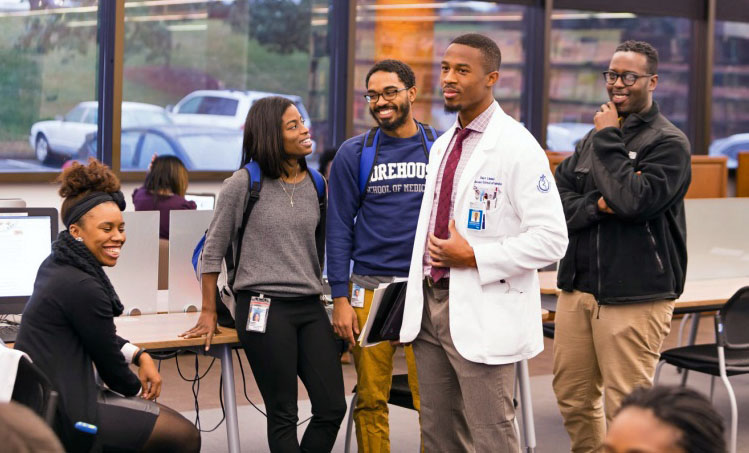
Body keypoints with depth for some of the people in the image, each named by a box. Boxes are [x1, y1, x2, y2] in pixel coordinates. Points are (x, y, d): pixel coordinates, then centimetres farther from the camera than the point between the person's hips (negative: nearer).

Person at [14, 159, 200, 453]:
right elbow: (109, 364, -11)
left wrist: (140, 356, 3)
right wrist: (139, 389, 9)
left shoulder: (57, 265, 8)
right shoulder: (83, 287, -22)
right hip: (61, 416, -10)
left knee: (175, 425, 19)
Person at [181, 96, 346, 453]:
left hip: (309, 306, 5)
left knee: (332, 408, 1)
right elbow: (213, 249, 2)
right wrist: (209, 313, 3)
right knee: (283, 416, -1)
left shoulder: (315, 183, 9)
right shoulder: (243, 184, -5)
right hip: (263, 308, -5)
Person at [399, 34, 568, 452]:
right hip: (431, 303, 8)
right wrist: (418, 290, 16)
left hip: (482, 313, -8)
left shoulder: (517, 147, -11)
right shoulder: (442, 146, 14)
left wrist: (473, 257, -19)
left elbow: (551, 239, -17)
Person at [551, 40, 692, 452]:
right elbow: (557, 201, 8)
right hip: (578, 287, 7)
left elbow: (634, 200, -20)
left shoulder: (669, 143, -6)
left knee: (625, 409, -5)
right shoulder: (591, 139, 15)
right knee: (572, 397, 13)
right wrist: (597, 206, -12)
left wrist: (608, 140, -10)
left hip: (634, 295, -7)